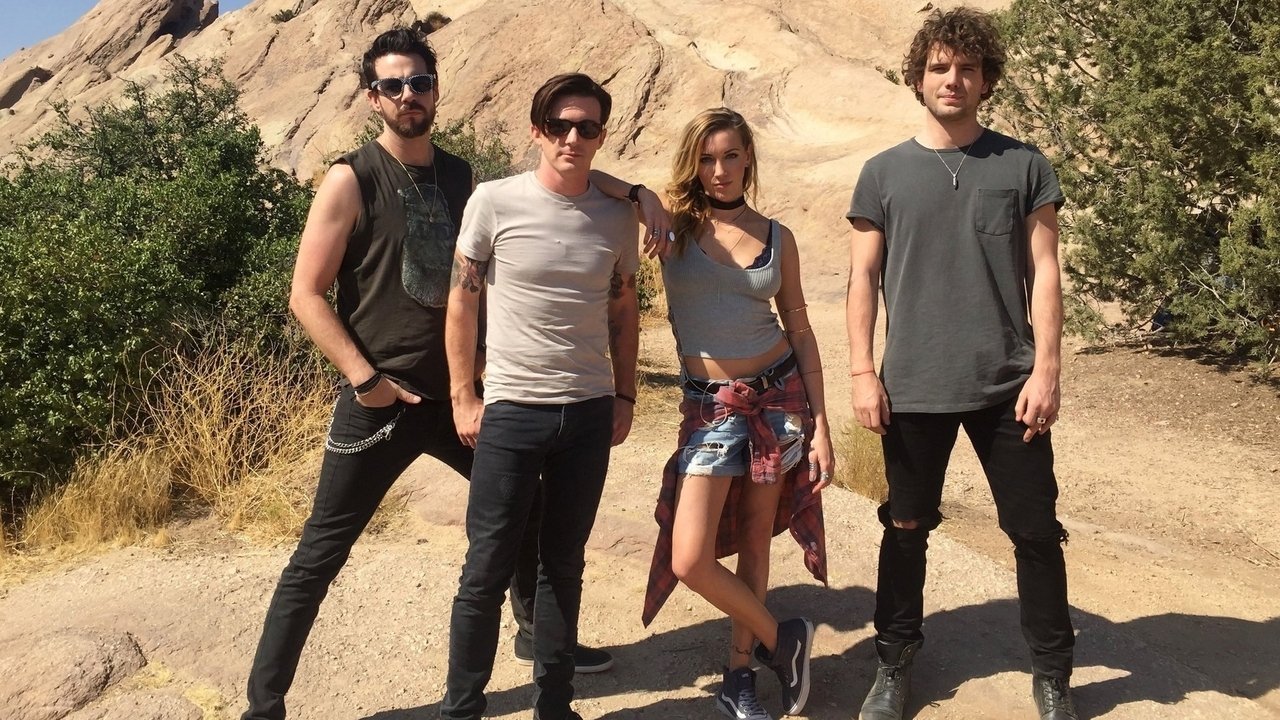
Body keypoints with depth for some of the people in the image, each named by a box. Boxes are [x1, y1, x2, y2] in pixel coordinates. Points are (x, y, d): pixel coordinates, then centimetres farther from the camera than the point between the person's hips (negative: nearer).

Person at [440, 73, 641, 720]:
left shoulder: (617, 217, 3)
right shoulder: (494, 202, -5)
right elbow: (463, 302, 0)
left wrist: (624, 396, 11)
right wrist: (463, 397, -2)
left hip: (590, 413, 3)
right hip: (510, 411, -3)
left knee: (564, 566, 13)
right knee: (487, 570, 4)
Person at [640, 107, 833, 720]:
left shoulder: (776, 236, 3)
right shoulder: (673, 226, -2)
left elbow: (799, 329, 6)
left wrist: (821, 427, 2)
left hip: (780, 393, 1)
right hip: (710, 404, -1)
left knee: (754, 540, 11)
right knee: (689, 560, -8)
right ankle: (782, 639, 18)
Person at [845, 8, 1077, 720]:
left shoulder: (1024, 166, 4)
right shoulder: (884, 173, 4)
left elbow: (1044, 273, 2)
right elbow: (864, 277, 4)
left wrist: (1046, 369, -6)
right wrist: (863, 373, -3)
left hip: (1008, 385, 0)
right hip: (913, 388, 1)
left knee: (1036, 531, 6)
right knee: (906, 528, 11)